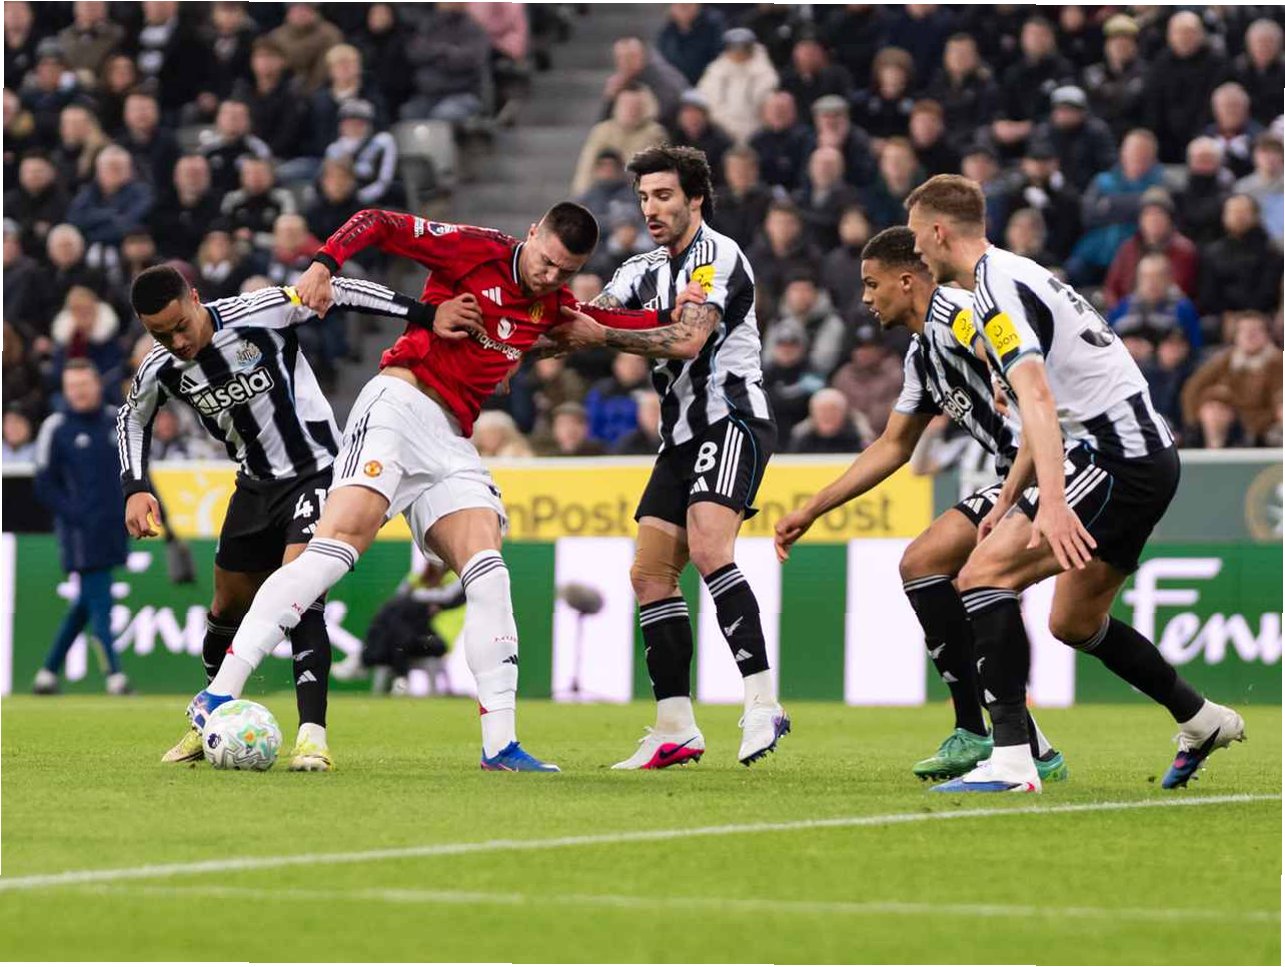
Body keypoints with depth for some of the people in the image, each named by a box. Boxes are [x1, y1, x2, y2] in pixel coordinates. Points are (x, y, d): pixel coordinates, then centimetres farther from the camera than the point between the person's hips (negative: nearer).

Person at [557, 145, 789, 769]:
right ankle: (675, 730, 5)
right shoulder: (643, 271, 17)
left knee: (708, 549, -27)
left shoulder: (718, 257, -9)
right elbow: (587, 323, 6)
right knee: (650, 574, 2)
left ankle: (763, 704, -32)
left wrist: (605, 337, -23)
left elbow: (688, 339, -22)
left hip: (733, 420, -9)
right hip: (682, 436, 9)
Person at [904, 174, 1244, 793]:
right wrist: (1007, 500, 29)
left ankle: (1011, 759, -25)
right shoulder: (1018, 276, 20)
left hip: (1118, 457, -10)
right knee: (1075, 623, 22)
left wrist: (1052, 502, -37)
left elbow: (1037, 399, -28)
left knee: (983, 575, -17)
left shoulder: (997, 290, -12)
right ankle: (1201, 721, 36)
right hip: (1146, 453, 10)